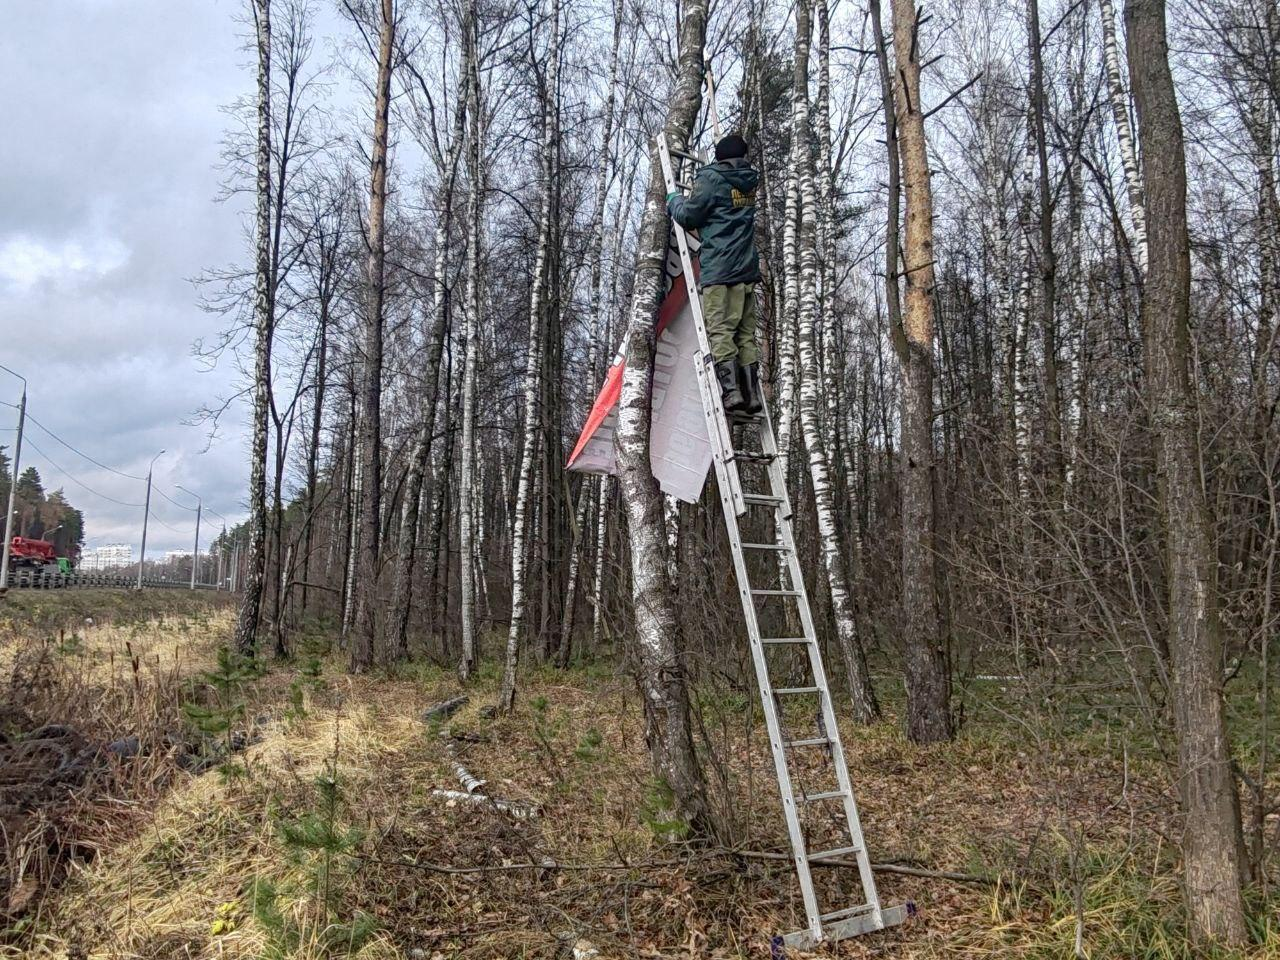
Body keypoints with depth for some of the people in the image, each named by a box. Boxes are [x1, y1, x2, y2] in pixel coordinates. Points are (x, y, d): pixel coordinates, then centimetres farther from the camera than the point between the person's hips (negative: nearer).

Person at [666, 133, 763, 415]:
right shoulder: (748, 182, 17)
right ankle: (752, 395, 2)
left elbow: (687, 216, -2)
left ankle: (731, 392, -19)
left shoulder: (711, 179, -2)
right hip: (748, 270, 6)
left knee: (720, 331, -9)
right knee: (746, 333, 5)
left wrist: (674, 200, 18)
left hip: (719, 269, -6)